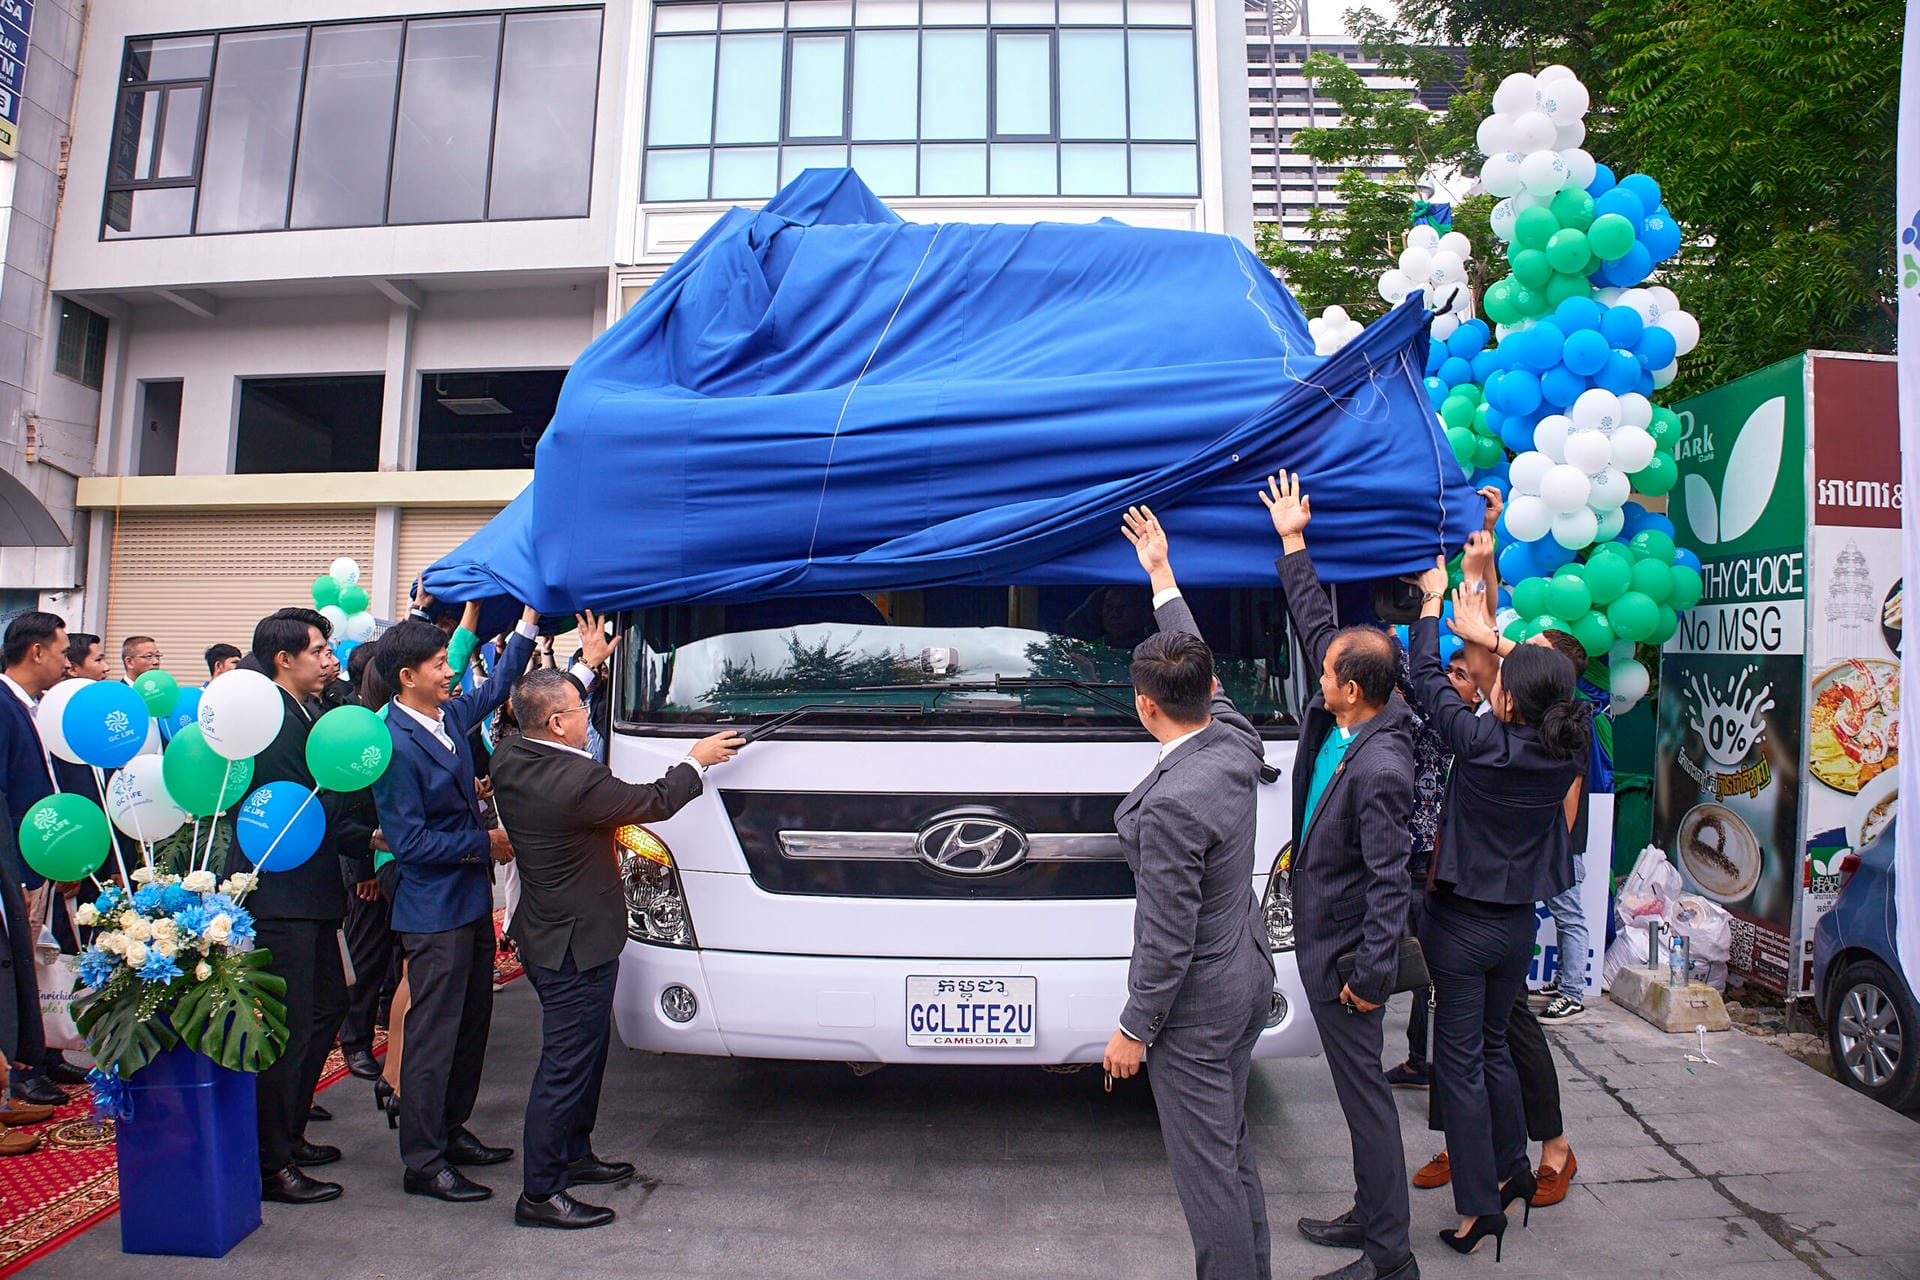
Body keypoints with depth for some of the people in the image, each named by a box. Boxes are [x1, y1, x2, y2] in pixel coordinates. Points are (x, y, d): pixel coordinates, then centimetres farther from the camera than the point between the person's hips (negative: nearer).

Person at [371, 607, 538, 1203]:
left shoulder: (450, 715, 4)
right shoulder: (394, 744, -20)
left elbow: (494, 689, 25)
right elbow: (409, 840, -21)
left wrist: (528, 625, 21)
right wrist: (485, 844, -14)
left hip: (471, 900, 9)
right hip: (434, 913, -9)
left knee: (472, 1025, 18)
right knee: (433, 1036, 0)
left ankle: (450, 1131, 32)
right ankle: (424, 1163, 12)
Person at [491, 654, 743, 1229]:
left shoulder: (510, 757, -2)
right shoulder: (578, 780, -27)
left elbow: (545, 710, 19)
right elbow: (655, 801, -14)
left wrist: (588, 662, 25)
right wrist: (696, 761, 3)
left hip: (545, 933, 10)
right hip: (577, 945, -10)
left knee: (584, 1051, 23)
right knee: (566, 1066, 1)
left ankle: (573, 1155, 37)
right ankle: (541, 1195, 11)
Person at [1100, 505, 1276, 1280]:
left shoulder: (1170, 803, -29)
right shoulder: (1235, 742, -6)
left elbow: (1168, 937, -24)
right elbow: (1201, 671, 13)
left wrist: (1134, 1029, -11)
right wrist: (1160, 575, 22)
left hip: (1197, 1002, -9)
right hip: (1248, 977, 9)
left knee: (1205, 1166, 7)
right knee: (1231, 1148, 24)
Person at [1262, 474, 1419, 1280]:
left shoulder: (1380, 768, -27)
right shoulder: (1340, 721, -2)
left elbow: (1388, 879, -25)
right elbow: (1316, 626, 10)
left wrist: (1370, 973, -21)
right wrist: (1293, 544, 13)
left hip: (1344, 951, -9)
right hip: (1320, 935, 10)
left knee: (1364, 1092, 2)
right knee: (1357, 1090, 20)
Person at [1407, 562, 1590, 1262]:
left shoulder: (1485, 744, -23)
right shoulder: (1567, 751, -9)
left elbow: (1428, 678, -9)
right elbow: (1549, 689, 12)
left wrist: (1432, 601, 5)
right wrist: (1488, 635, 21)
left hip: (1462, 923, -6)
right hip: (1518, 922, 6)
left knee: (1461, 1061, 6)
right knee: (1493, 1045, 24)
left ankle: (1479, 1207, 13)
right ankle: (1514, 1169, 37)